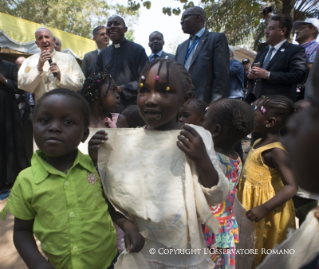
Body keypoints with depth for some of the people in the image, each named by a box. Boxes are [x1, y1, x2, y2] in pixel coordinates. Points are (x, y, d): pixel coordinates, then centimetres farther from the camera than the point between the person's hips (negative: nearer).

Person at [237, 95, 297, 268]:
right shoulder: (263, 141, -2)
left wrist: (264, 209, -35)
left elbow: (291, 187, -31)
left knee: (261, 252, 16)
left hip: (263, 202, -8)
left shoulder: (276, 151, -27)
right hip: (251, 199, 8)